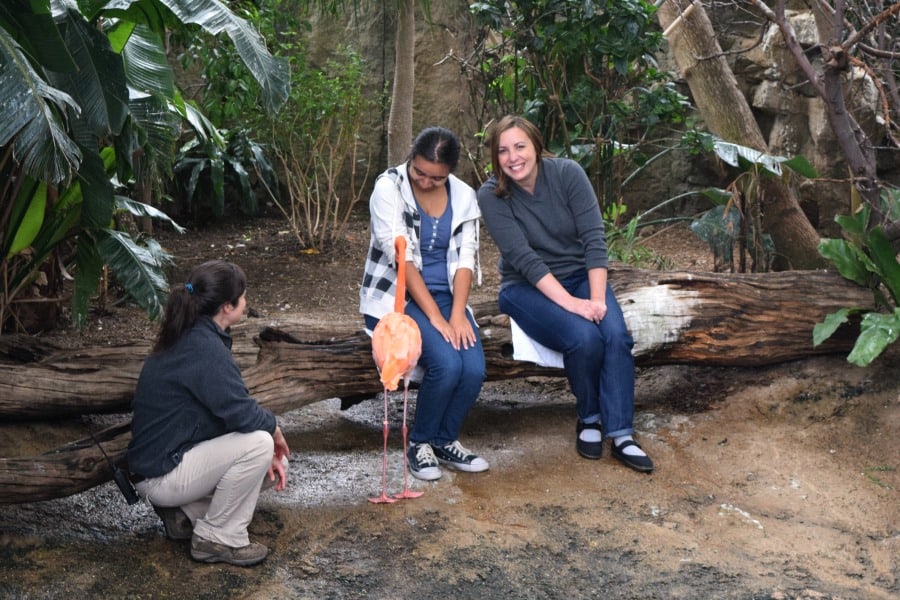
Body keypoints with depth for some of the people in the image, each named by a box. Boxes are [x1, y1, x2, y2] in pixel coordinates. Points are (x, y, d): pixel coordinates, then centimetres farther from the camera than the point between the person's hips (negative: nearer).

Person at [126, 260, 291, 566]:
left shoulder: (190, 338, 7)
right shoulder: (204, 349, -24)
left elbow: (228, 405, 11)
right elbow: (240, 413, -31)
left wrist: (267, 457, 2)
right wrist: (273, 428, -8)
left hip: (165, 457, 10)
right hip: (161, 475, -10)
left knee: (271, 468, 11)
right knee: (259, 443, -23)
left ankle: (185, 512, 12)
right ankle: (217, 539, -9)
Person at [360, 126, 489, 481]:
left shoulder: (464, 196, 4)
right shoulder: (389, 188, -10)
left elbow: (465, 259, -3)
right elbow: (402, 258, -17)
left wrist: (457, 314, -18)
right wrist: (435, 317, -22)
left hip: (446, 296, 4)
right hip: (395, 297, -4)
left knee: (474, 369, -21)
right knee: (447, 364, -27)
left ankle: (445, 441, 6)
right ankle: (420, 443, -2)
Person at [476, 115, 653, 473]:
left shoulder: (567, 173, -10)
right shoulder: (491, 195, -14)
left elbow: (594, 238, -12)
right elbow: (523, 259, -20)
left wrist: (597, 298, -22)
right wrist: (571, 303, -28)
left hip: (580, 275, 3)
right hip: (527, 287, -2)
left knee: (616, 334, -26)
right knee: (583, 338, -29)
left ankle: (620, 434, -18)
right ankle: (588, 419, -3)